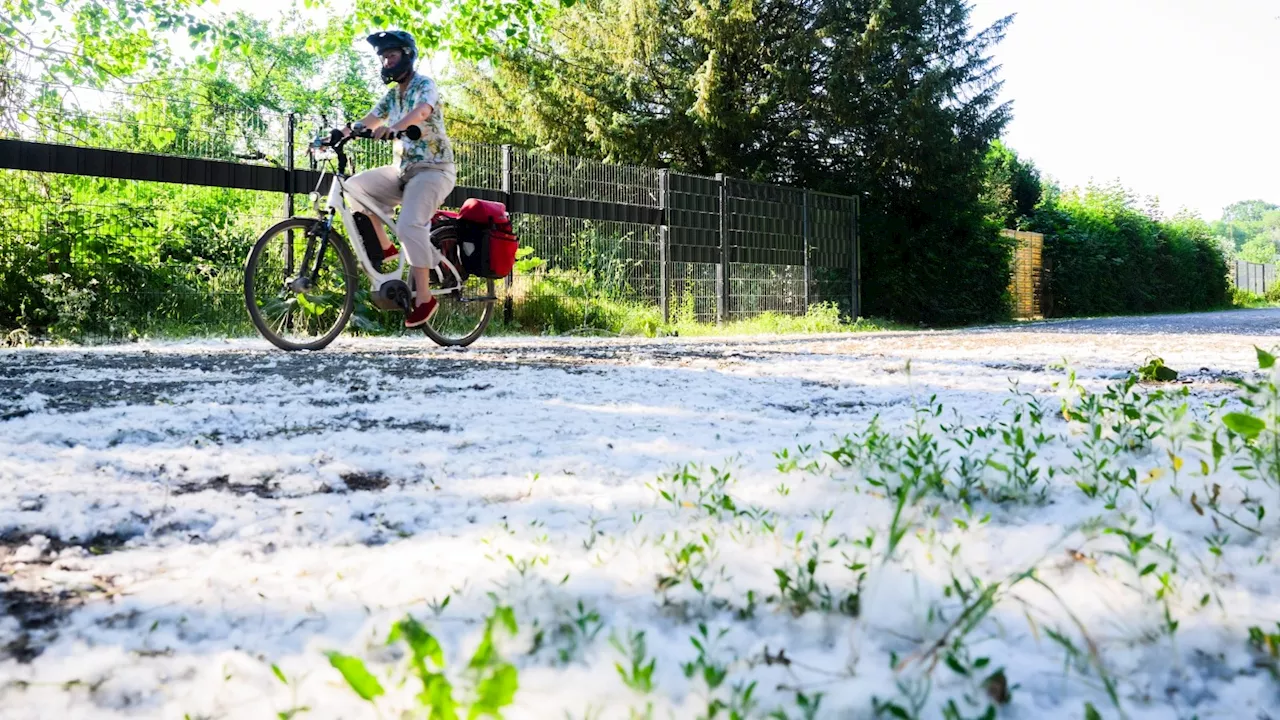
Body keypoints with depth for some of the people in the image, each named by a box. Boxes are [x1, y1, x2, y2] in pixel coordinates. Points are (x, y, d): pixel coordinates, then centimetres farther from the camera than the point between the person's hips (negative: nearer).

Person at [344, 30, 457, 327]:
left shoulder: (424, 85, -8)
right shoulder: (393, 94, 16)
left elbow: (421, 111, -30)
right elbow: (368, 121, 9)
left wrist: (392, 127, -49)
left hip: (432, 169, -8)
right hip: (402, 169, 8)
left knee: (409, 225, -26)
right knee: (354, 186, -7)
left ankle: (425, 298, -19)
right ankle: (385, 248, 3)